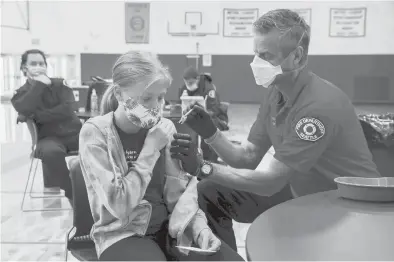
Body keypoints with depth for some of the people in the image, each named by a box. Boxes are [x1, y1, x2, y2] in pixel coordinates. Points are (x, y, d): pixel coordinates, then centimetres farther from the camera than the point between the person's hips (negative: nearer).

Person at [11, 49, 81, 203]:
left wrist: (35, 116, -10)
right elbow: (25, 110, -14)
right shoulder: (21, 94, 11)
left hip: (74, 132, 1)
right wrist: (39, 84, -11)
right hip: (49, 138, -1)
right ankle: (72, 194, -22)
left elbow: (67, 109, -8)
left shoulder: (59, 84, 10)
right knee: (51, 151, -38)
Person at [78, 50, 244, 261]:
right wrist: (150, 150, -18)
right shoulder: (95, 133, -11)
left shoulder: (165, 128, 2)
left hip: (171, 226, 4)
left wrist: (199, 225, -10)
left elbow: (182, 190, 7)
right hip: (123, 233, -3)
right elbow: (119, 206, -19)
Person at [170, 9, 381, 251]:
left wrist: (205, 168, -23)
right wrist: (211, 134, -16)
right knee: (210, 194, 1)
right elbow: (249, 157, 0)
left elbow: (270, 181, -26)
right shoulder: (276, 91, -1)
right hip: (302, 197, 8)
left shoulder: (320, 105, -29)